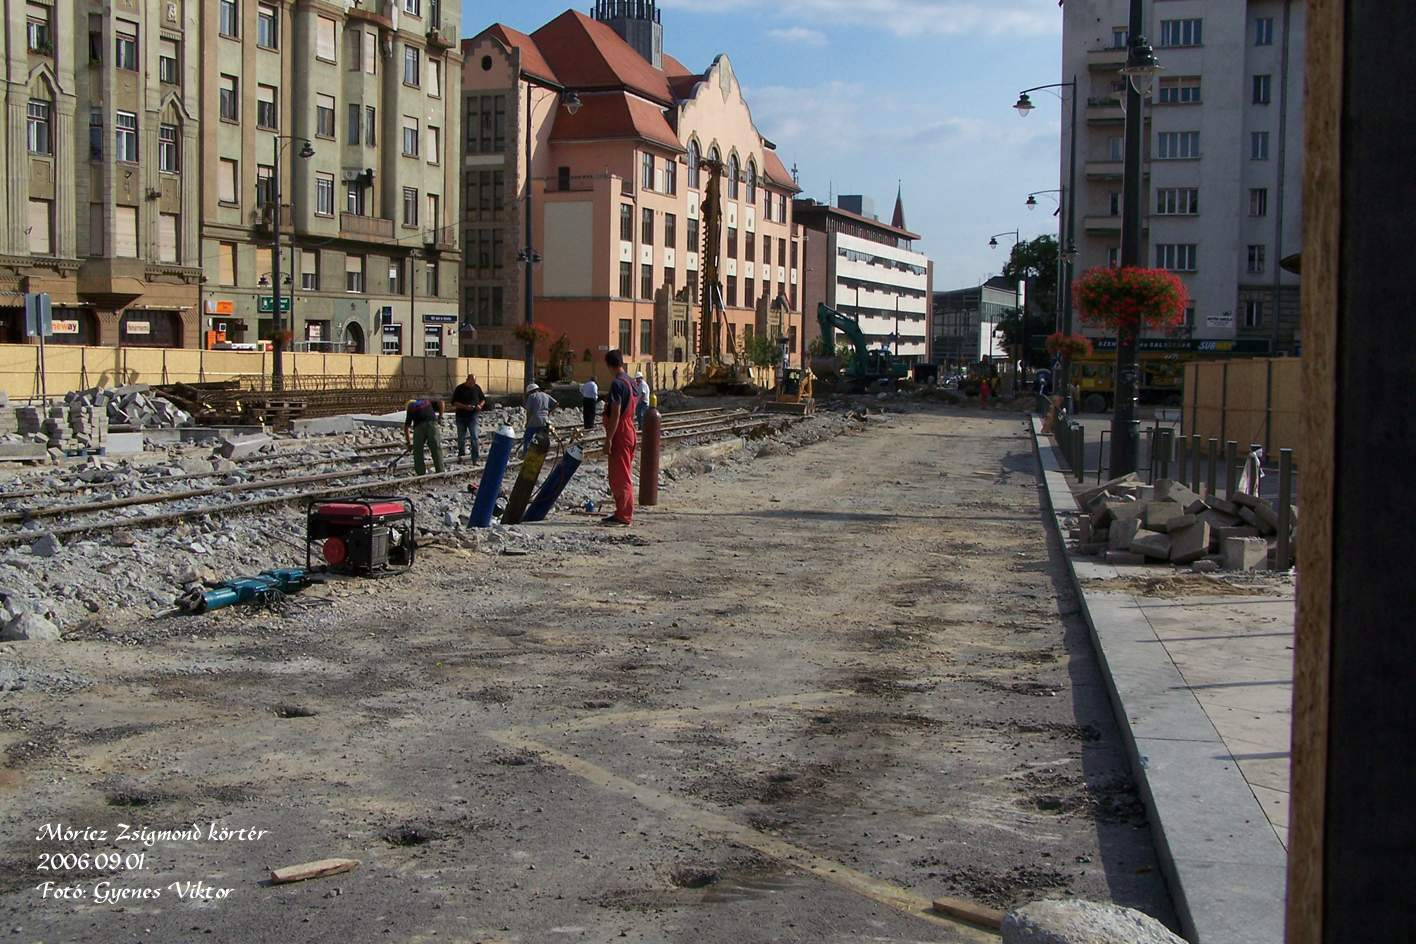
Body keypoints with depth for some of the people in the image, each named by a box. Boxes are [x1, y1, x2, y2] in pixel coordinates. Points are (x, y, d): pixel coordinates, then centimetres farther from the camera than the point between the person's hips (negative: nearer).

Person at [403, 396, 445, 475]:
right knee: (436, 449, 5)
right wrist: (440, 416, 15)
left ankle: (421, 473, 12)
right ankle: (440, 472, 3)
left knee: (418, 452, 13)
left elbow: (406, 426, 21)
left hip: (418, 427, 0)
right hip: (432, 423, 0)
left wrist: (408, 442, 26)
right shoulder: (427, 400, 26)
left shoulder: (410, 408, 24)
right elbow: (440, 403, 10)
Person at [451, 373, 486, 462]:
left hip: (473, 415, 0)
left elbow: (483, 399, 15)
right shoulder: (460, 389, -4)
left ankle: (475, 459, -11)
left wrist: (480, 405, -8)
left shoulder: (477, 388, 2)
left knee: (474, 436, -10)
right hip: (461, 416, 0)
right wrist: (465, 407, -21)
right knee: (461, 437, 10)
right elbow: (454, 402, -8)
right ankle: (461, 454, 30)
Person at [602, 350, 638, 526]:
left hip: (619, 434, -9)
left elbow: (615, 414, -21)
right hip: (630, 433, 10)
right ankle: (622, 513, 21)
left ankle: (623, 517, -3)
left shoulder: (617, 384, -16)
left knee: (620, 477, -5)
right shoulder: (631, 382, 12)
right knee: (622, 477, 16)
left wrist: (608, 439, -20)